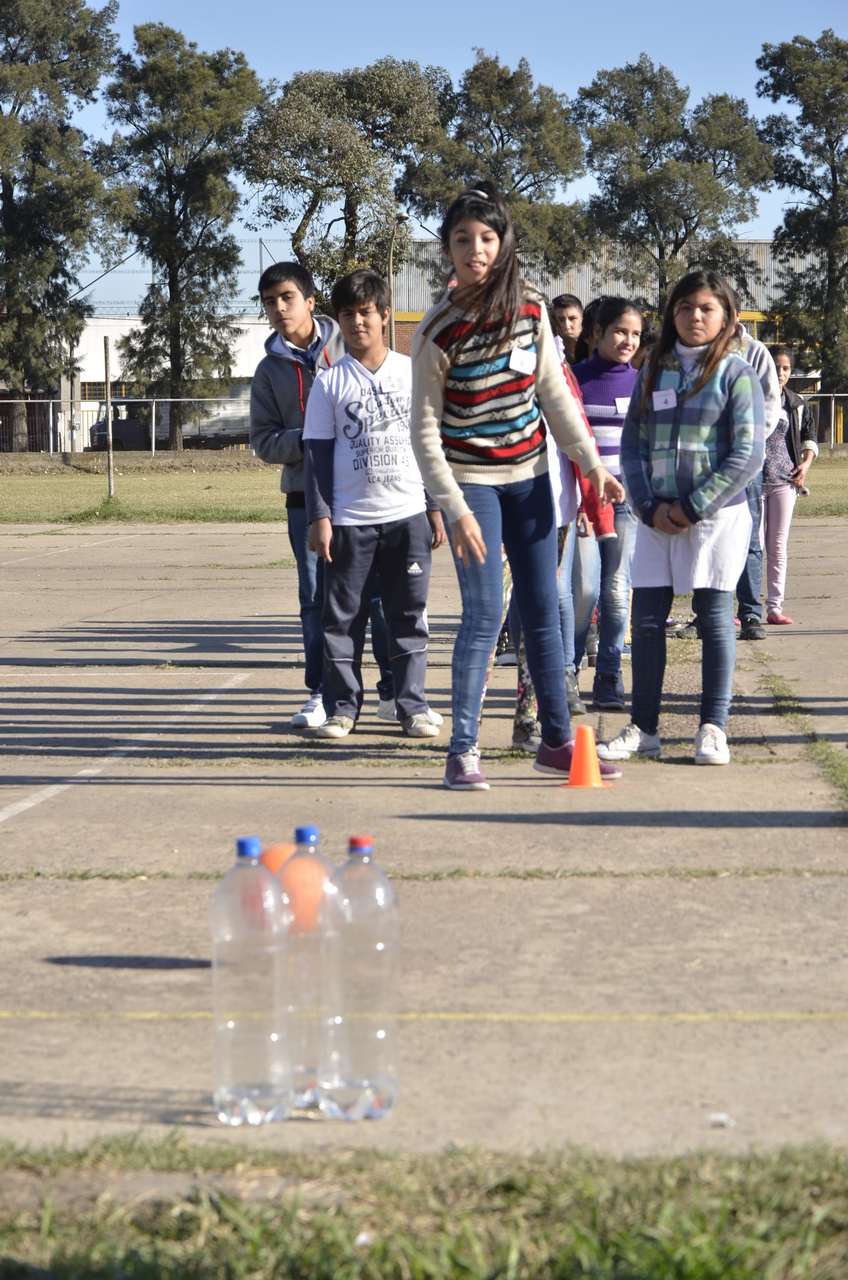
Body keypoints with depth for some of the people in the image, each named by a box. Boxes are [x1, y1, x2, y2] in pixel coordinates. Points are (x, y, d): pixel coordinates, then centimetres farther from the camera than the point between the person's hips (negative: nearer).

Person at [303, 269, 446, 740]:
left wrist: (437, 507, 7)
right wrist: (319, 517, -5)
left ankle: (412, 705, 11)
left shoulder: (412, 373, 7)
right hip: (350, 519, -1)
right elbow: (317, 454, 2)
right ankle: (341, 706, 10)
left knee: (409, 615, 4)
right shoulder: (330, 383, 3)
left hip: (408, 514, 1)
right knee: (342, 616, 1)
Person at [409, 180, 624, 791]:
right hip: (471, 479, -4)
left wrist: (592, 463, 5)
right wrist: (455, 510, -18)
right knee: (485, 614, -10)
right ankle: (463, 749, -2)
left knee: (543, 612, 9)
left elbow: (554, 391, 9)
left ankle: (557, 740, 18)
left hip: (529, 475, 5)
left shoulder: (531, 308, -2)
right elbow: (425, 430, -12)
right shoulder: (438, 329, -14)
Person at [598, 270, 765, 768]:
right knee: (647, 619, 3)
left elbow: (747, 455, -9)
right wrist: (650, 507, -6)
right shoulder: (655, 371, 11)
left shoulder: (736, 374, -3)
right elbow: (633, 444, 8)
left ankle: (713, 729, 7)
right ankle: (644, 728, 12)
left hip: (717, 515, -4)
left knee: (715, 617, 0)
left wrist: (693, 508, -12)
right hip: (657, 516, 4)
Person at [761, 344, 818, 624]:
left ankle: (775, 607, 8)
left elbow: (809, 435, 20)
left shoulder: (797, 404, 9)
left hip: (785, 481, 3)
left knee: (778, 546, 5)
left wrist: (806, 463, 4)